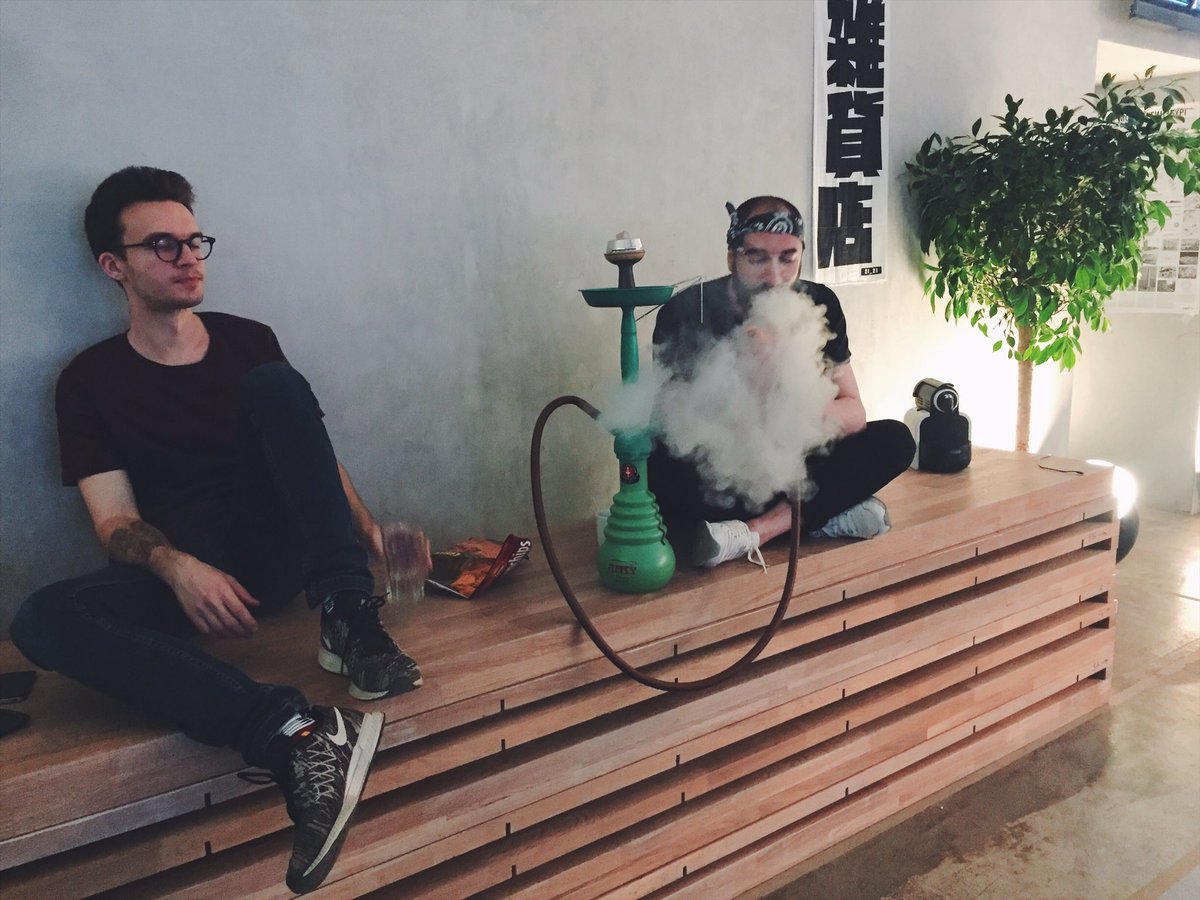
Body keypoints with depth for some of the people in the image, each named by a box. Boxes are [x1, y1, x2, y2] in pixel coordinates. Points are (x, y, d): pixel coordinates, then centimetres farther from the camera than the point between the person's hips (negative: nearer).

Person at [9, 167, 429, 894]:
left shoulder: (249, 342, 11)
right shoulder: (92, 381, 6)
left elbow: (313, 453, 11)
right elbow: (117, 520, -1)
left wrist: (369, 528, -8)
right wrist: (177, 567, -24)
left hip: (282, 552, 1)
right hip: (185, 577, 0)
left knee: (274, 386, -22)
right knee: (44, 620, -31)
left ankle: (348, 619, -31)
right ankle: (295, 732, -44)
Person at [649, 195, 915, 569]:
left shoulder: (819, 304, -4)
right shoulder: (685, 313, -14)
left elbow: (854, 413, -4)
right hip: (714, 474, -3)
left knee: (894, 439, -16)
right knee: (663, 474, -35)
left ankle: (754, 531, -26)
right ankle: (828, 516, -20)